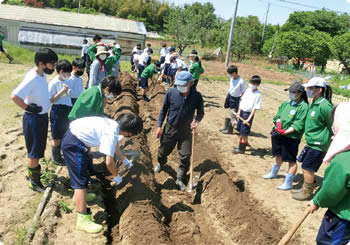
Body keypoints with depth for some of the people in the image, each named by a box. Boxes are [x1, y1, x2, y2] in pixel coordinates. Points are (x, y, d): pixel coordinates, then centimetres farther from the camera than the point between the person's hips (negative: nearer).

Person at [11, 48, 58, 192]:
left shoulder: (42, 75, 1)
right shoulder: (32, 78, -26)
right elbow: (14, 96, -31)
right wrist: (29, 108, -20)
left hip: (42, 116, 8)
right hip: (34, 119, -8)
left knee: (39, 148, 23)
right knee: (35, 151, 5)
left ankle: (34, 172, 42)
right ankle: (34, 181, 20)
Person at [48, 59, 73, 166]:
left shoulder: (68, 82, 5)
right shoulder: (54, 83, -15)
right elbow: (50, 100, -16)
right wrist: (62, 91, -22)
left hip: (67, 111, 7)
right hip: (58, 111, -7)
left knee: (63, 135, 17)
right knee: (57, 137, 5)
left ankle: (59, 155, 33)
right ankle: (55, 158, 20)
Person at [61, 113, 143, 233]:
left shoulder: (113, 124, 4)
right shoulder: (112, 133, -23)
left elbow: (114, 145, 24)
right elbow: (109, 162, -24)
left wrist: (125, 160, 33)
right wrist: (117, 176, -5)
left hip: (73, 133, 11)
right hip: (73, 144, -11)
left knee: (85, 168, 31)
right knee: (81, 180, -10)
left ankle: (80, 196, 53)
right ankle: (83, 220, -7)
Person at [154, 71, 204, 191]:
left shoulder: (197, 96, -15)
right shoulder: (171, 92, -15)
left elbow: (200, 112, -1)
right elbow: (164, 109, -2)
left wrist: (196, 120, -23)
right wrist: (159, 126, -2)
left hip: (186, 131, 0)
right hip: (170, 128, 1)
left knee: (185, 156, -1)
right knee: (163, 151, 19)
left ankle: (180, 179, 20)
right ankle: (160, 163, 54)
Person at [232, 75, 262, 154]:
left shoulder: (258, 94, -14)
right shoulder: (248, 90, 7)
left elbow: (255, 108, -16)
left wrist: (248, 119, -20)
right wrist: (239, 111, 13)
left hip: (248, 113, -7)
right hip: (242, 111, 7)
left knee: (244, 132, -2)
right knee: (240, 130, 16)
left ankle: (242, 148, 10)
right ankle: (241, 145, 33)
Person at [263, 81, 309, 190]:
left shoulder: (303, 106, -14)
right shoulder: (286, 103, 8)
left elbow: (298, 125, -19)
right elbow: (278, 115, 11)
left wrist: (286, 131, -24)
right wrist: (278, 124, -8)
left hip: (292, 137, -8)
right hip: (279, 134, 8)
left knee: (291, 160, 1)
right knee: (278, 155, 25)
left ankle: (288, 183, 10)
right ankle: (273, 173, 46)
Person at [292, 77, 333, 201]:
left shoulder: (324, 106, -20)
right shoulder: (314, 103, 8)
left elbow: (333, 127, -15)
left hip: (318, 144, -9)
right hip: (311, 142, 9)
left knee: (307, 168, 1)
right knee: (306, 167, 17)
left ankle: (307, 193, 18)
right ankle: (310, 185, 35)